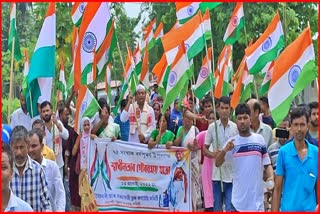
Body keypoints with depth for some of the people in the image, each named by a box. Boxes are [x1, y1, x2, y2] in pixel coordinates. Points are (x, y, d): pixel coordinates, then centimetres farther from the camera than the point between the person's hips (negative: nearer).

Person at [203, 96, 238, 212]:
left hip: (232, 173, -1)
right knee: (217, 207, 10)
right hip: (217, 173, 1)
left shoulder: (235, 127, 0)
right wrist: (213, 154, -15)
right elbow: (205, 149, 5)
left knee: (230, 208, -3)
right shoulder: (212, 127, 1)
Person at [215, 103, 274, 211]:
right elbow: (217, 163, -4)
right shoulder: (232, 142, 0)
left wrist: (271, 178, -12)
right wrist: (224, 150, -24)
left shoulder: (259, 140, 2)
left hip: (257, 198, 1)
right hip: (239, 198, 0)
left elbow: (267, 164, 8)